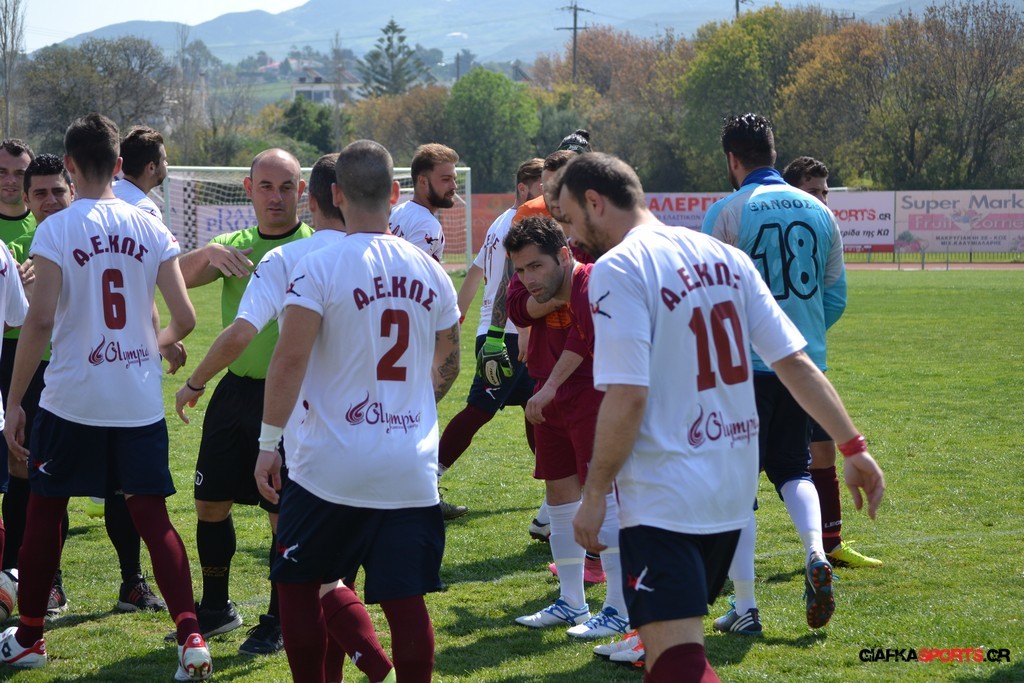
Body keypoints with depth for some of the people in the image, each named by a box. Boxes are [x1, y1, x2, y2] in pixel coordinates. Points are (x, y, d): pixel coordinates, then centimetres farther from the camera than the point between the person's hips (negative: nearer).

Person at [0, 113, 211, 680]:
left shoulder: (56, 230, -9)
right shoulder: (150, 228, 1)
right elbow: (184, 317, -1)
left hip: (71, 399, -3)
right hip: (140, 402, 3)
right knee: (152, 516, 7)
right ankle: (190, 637, -6)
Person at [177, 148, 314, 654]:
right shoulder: (234, 245, 8)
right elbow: (179, 278, -7)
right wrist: (209, 253, -27)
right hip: (235, 388, 5)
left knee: (283, 512, -1)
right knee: (210, 502, 10)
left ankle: (280, 622, 14)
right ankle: (216, 610, 27)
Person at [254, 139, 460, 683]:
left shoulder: (319, 267, -9)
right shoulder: (429, 272, 6)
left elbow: (289, 359, -16)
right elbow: (448, 365, 18)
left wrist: (269, 442, -9)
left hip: (331, 468, -3)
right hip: (411, 469, 3)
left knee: (297, 582, 14)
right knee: (405, 600, 5)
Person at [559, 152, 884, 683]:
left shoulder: (617, 269, -13)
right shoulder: (724, 256, 9)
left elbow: (627, 399, -20)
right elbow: (795, 363, 6)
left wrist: (594, 494, -10)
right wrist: (853, 446, 9)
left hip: (662, 497, -8)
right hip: (733, 490, 8)